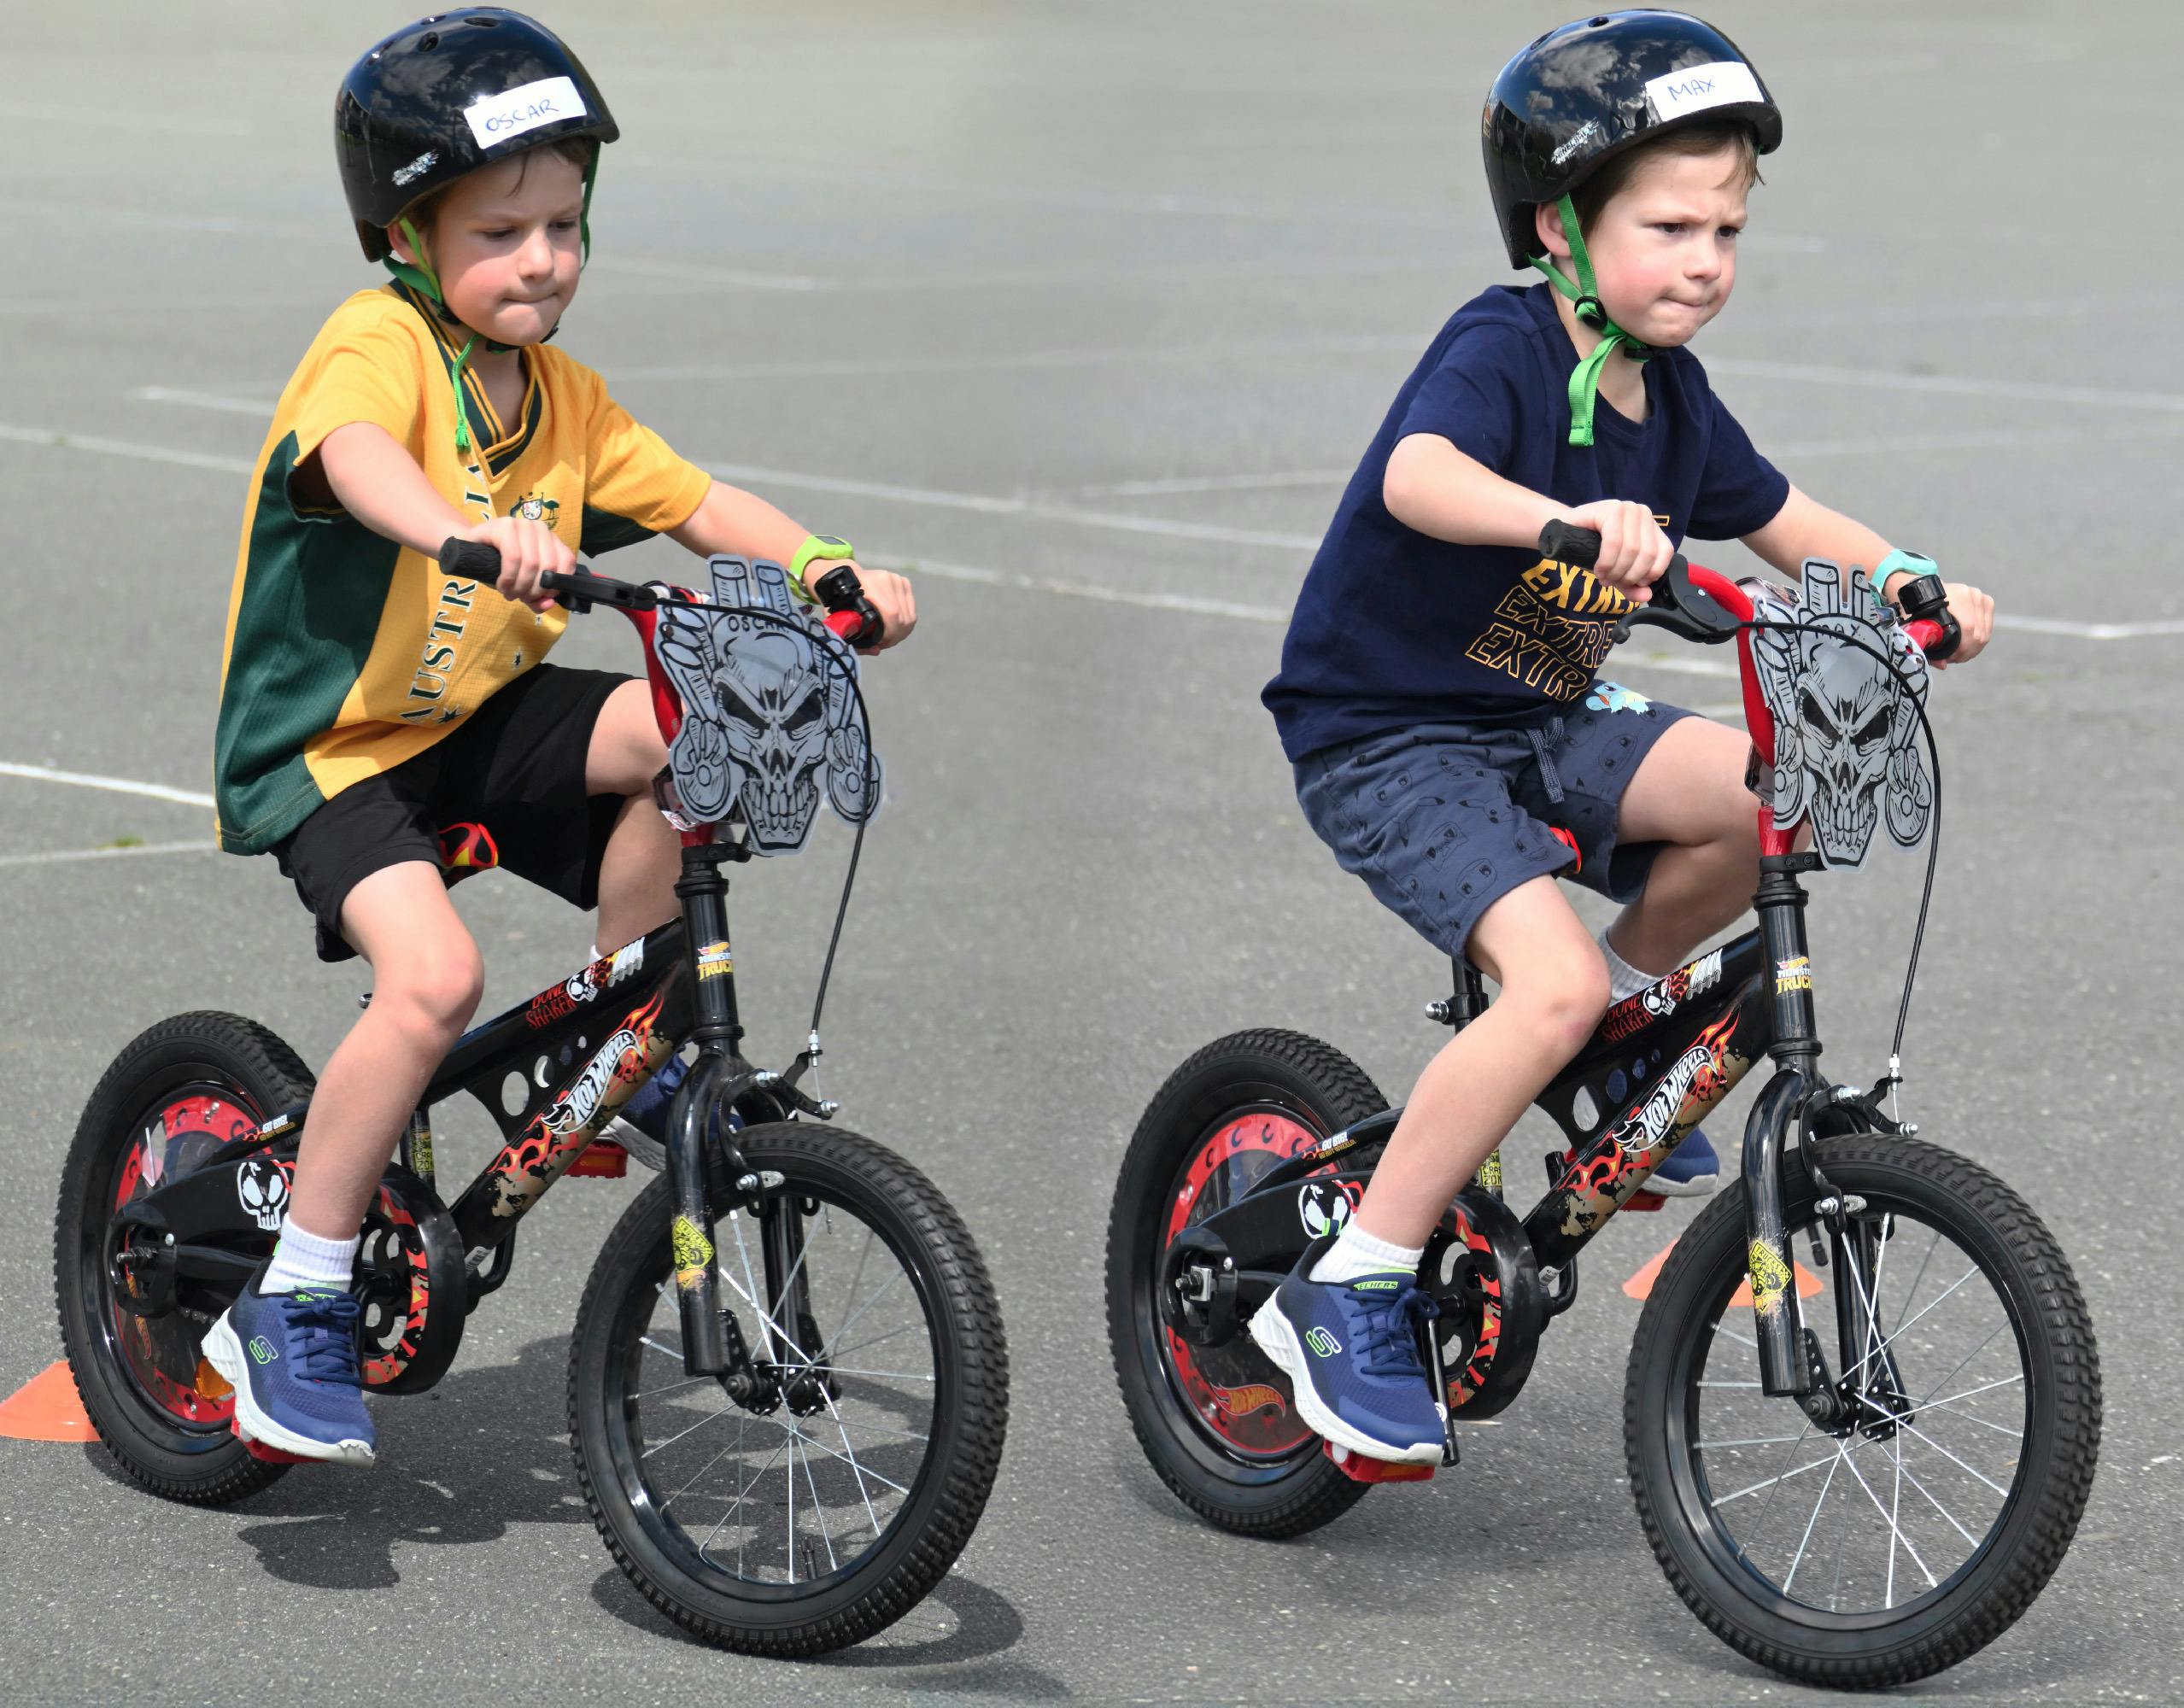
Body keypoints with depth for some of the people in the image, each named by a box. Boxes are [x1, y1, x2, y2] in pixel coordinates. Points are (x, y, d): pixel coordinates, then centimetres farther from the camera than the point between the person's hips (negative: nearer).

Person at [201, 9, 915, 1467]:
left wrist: (832, 566, -14)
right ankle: (293, 1308, -15)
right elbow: (353, 455, -38)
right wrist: (471, 534, -58)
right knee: (434, 976, -29)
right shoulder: (377, 345, -17)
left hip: (481, 719, 6)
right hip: (329, 746, -6)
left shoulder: (564, 398, 6)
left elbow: (696, 502, 5)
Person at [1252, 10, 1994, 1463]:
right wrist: (1568, 523, -57)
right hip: (1385, 738, -7)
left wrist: (1916, 583, 1)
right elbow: (1420, 474, -39)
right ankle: (1347, 1293, -17)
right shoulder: (1503, 348, -18)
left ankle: (1626, 1004, 10)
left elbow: (1783, 521, 19)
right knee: (1550, 982, -28)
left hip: (1543, 730, 7)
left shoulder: (1669, 392, 5)